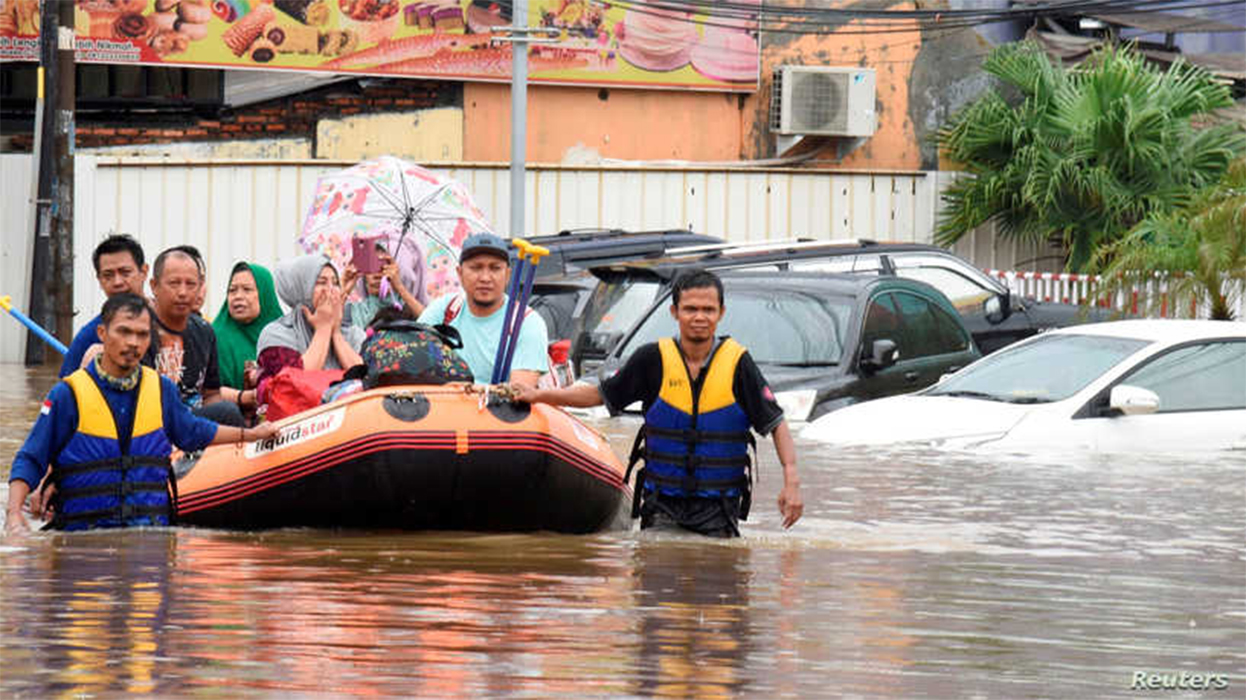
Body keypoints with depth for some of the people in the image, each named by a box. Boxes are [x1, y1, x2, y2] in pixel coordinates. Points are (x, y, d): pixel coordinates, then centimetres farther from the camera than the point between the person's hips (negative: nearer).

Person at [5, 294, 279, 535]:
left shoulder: (162, 390, 13)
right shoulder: (69, 395, 0)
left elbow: (191, 432, 33)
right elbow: (29, 461, 2)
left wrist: (249, 434, 43)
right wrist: (14, 514, -14)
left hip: (151, 528, 3)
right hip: (83, 530, -3)